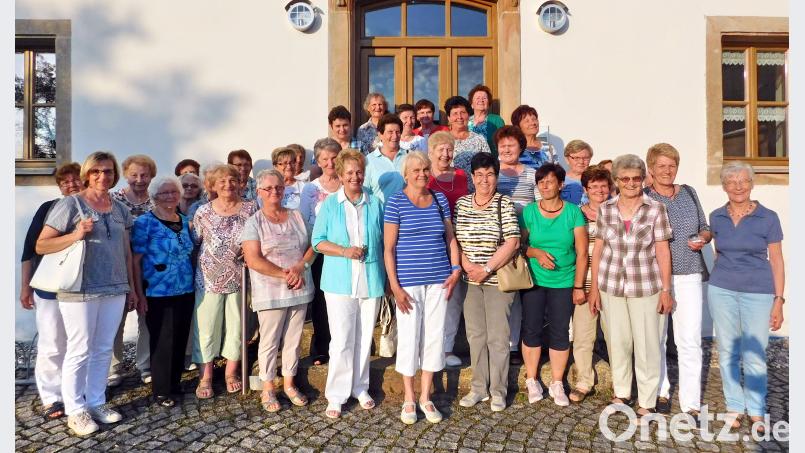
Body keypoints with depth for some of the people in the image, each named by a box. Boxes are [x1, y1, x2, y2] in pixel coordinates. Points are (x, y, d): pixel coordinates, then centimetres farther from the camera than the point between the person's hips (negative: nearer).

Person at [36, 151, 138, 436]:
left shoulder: (120, 209, 10)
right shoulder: (70, 204, -5)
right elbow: (41, 245, -6)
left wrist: (132, 288, 14)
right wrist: (76, 235, -22)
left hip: (115, 290, 5)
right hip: (80, 291, -5)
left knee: (104, 350, 13)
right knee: (80, 351, 3)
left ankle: (96, 402, 27)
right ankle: (75, 410, 19)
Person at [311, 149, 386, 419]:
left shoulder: (375, 204, 6)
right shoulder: (330, 205, 2)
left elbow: (384, 241, 11)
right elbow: (318, 241, 1)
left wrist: (389, 278, 5)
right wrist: (345, 251, -15)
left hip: (371, 281, 2)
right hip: (339, 282, -2)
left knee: (364, 337, 12)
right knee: (341, 339, -1)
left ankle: (360, 388, 29)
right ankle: (336, 395, 14)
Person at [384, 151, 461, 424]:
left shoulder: (440, 199, 8)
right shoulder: (396, 202, -5)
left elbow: (450, 238, 13)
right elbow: (388, 248, -7)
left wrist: (456, 269, 1)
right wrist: (394, 286, -12)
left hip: (438, 280, 4)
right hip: (408, 282, -4)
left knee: (434, 336, 10)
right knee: (409, 337, 5)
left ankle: (426, 397, 27)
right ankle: (409, 399, 24)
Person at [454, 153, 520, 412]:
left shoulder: (505, 204, -5)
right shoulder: (461, 203, 7)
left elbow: (513, 242, -12)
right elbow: (455, 240, 5)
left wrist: (486, 269, -15)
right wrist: (468, 266, -9)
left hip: (498, 280, -3)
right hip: (471, 282, 4)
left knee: (498, 337, 3)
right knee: (475, 335, 11)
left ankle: (498, 390, 20)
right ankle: (479, 388, 26)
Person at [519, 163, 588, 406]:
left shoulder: (573, 212, -3)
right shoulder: (529, 211, -1)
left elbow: (582, 252, -3)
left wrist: (579, 286, -5)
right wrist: (537, 253, -16)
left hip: (564, 283, 0)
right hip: (533, 281, 1)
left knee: (560, 332, 6)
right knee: (531, 329, 6)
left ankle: (557, 384, 22)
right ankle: (532, 381, 23)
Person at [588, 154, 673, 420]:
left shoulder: (656, 209, -3)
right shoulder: (605, 209, 2)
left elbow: (663, 252, -1)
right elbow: (598, 249, 4)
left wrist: (666, 290, -3)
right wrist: (594, 288, 3)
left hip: (645, 286, -2)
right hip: (610, 285, 2)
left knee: (647, 344, 4)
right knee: (616, 341, 13)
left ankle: (647, 402, 21)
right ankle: (621, 393, 32)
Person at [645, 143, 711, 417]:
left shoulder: (689, 193, 11)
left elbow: (705, 228, 18)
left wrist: (702, 238, -3)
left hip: (688, 275, 3)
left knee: (690, 340, -1)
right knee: (656, 337, 8)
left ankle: (691, 403, 10)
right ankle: (659, 392, 26)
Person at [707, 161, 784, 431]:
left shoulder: (768, 218, -4)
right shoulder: (716, 217, 3)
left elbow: (776, 260, -2)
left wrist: (778, 301, -5)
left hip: (758, 292, -2)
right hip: (721, 290, 2)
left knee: (754, 355, 3)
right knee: (727, 352, 9)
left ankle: (756, 411, 23)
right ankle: (734, 407, 25)